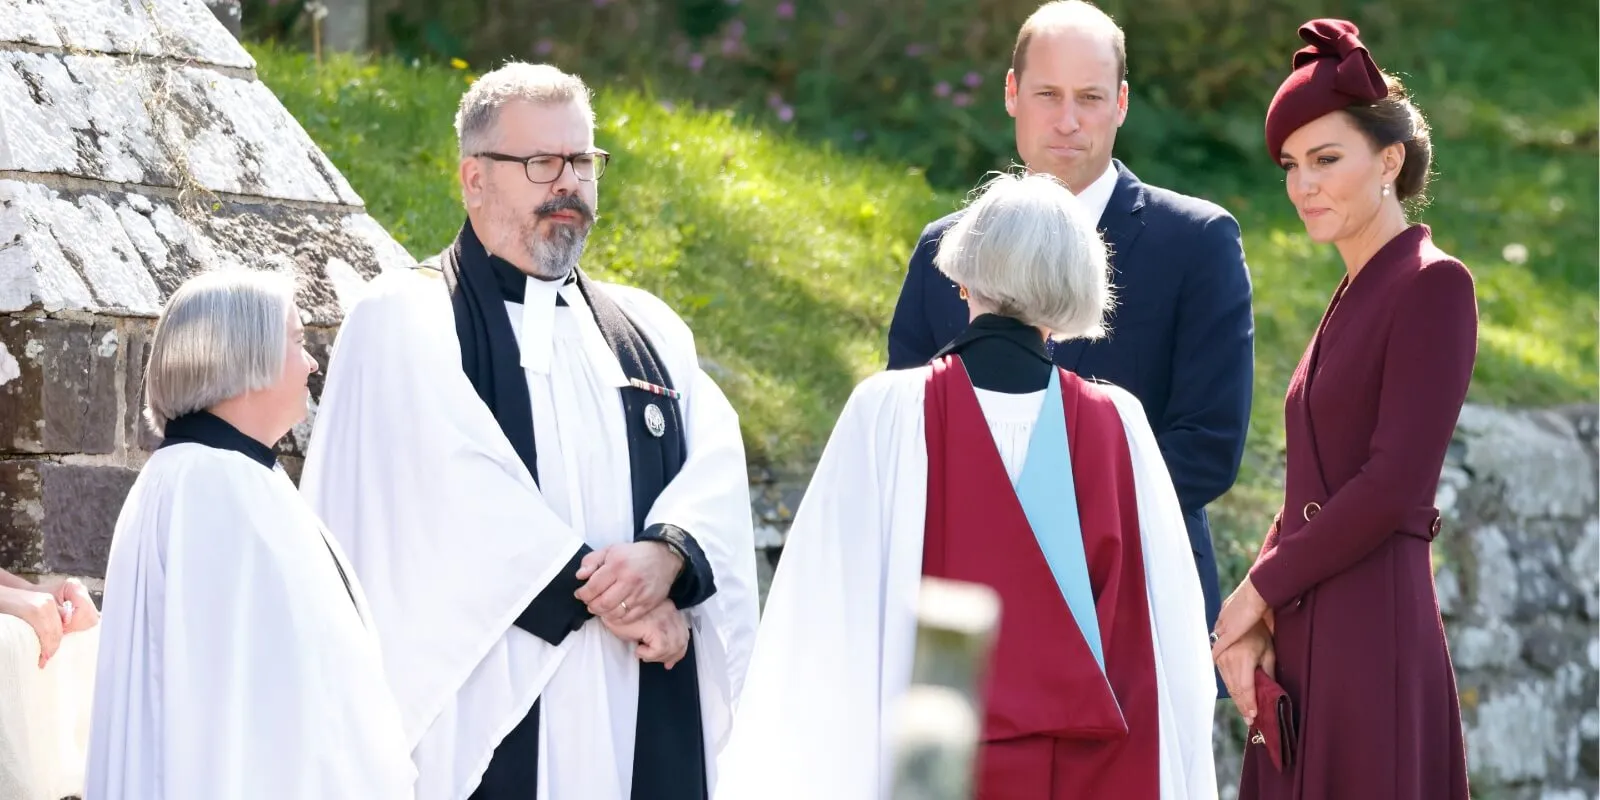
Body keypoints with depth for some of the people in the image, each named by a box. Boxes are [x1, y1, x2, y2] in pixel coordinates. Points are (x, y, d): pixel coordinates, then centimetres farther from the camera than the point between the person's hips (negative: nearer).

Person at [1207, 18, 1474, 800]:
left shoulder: (1433, 284, -8)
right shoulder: (1354, 295, 18)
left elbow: (1395, 483, -16)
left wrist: (1260, 589, -8)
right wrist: (1256, 617, 3)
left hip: (1370, 636, -8)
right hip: (1307, 637, 8)